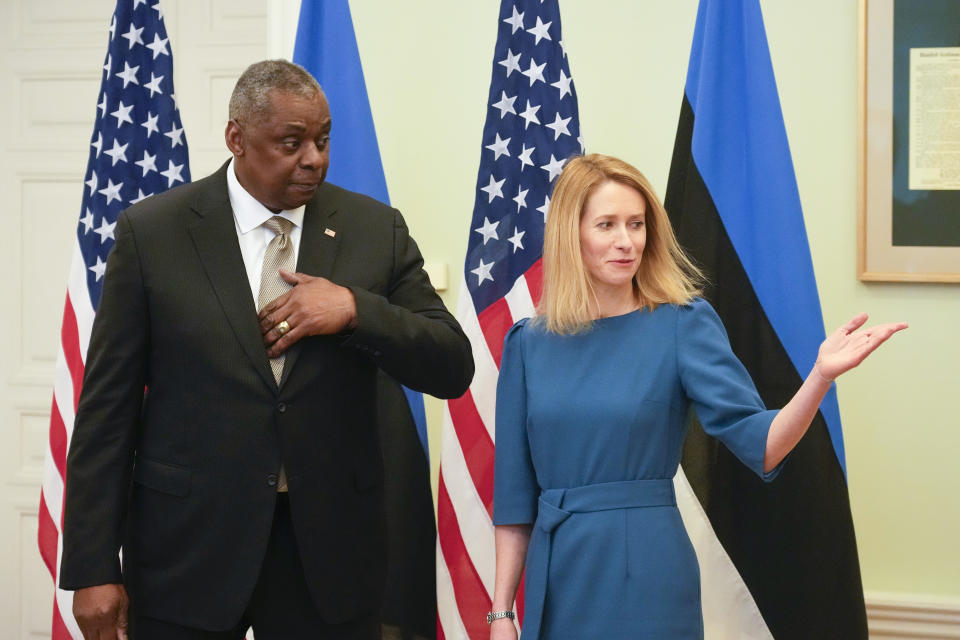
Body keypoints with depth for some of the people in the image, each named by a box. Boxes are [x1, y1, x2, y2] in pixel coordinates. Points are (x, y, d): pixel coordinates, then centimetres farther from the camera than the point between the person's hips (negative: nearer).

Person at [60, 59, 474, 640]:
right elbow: (108, 404, -2)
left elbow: (452, 369, 1)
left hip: (331, 546, 2)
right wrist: (93, 569, -6)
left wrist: (355, 309, -16)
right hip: (187, 549, -1)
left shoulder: (376, 230, 2)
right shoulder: (152, 231, -3)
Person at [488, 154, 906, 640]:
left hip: (646, 579, -3)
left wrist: (821, 375, -31)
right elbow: (513, 493, 6)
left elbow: (761, 444, -15)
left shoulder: (683, 325, -5)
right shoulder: (528, 344, 3)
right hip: (558, 577, 3)